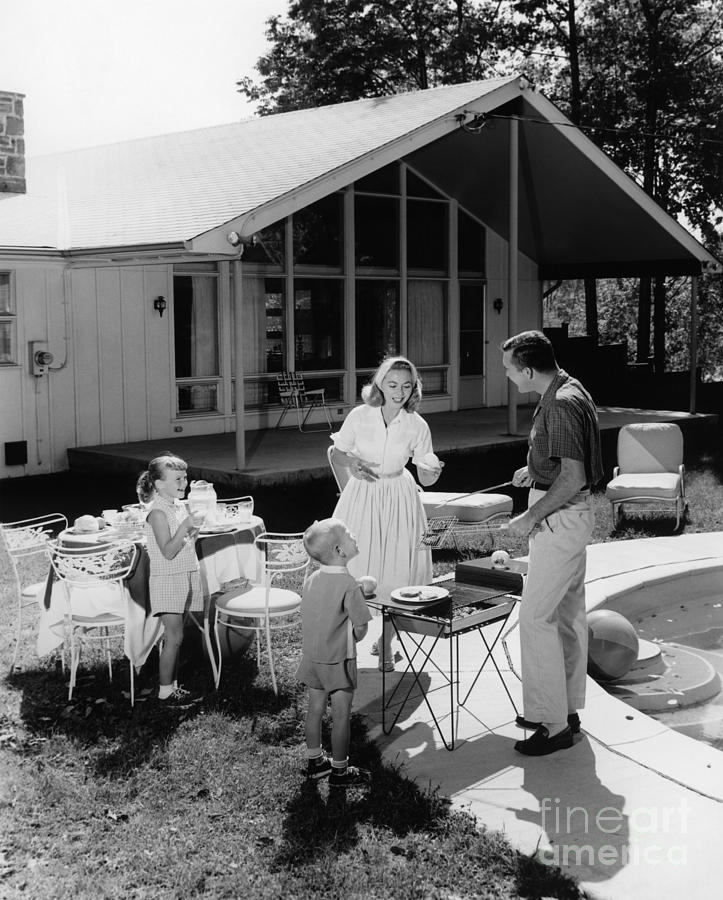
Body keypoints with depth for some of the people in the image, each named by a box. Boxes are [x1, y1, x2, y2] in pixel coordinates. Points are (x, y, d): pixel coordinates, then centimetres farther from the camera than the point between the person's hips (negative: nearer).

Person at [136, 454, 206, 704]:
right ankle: (165, 691, 1)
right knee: (174, 638, -7)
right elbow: (168, 552, -21)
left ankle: (171, 684, 18)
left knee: (174, 636, 11)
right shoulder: (158, 512, -15)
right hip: (167, 581, -8)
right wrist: (186, 526, -27)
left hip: (185, 577, 8)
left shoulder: (178, 506, 11)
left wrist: (195, 529, 0)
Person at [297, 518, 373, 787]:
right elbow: (361, 628, -17)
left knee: (315, 708, 18)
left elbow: (312, 616, 8)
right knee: (341, 715, 6)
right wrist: (352, 639, 3)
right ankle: (339, 770, 16)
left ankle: (314, 761, 32)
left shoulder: (312, 580, -1)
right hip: (338, 660, -7)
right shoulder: (348, 585, -22)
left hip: (311, 656, 7)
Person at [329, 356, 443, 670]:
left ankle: (385, 644, 20)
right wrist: (351, 462, -16)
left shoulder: (417, 425, -8)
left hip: (398, 500, 0)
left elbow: (425, 479, -4)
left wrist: (432, 471, -27)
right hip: (362, 497, 0)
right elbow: (336, 454, 5)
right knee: (355, 568, -1)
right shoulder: (359, 416, -9)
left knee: (395, 574, 1)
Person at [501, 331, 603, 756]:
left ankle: (553, 725, 0)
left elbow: (572, 478, -25)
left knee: (536, 618, -6)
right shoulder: (569, 390, 9)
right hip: (571, 516, 11)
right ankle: (567, 709, 27)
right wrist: (536, 470, 13)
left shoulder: (561, 405, -23)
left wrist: (530, 517, -19)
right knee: (569, 613, 16)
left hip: (559, 518, -11)